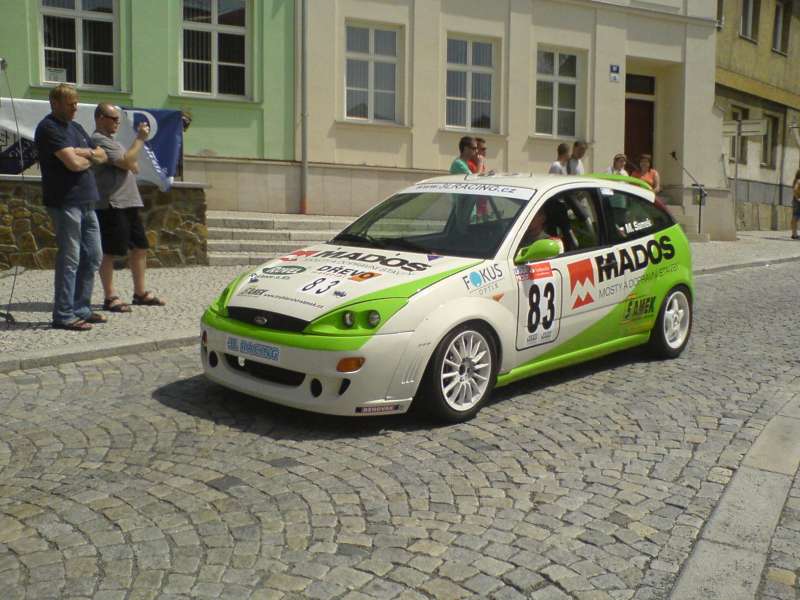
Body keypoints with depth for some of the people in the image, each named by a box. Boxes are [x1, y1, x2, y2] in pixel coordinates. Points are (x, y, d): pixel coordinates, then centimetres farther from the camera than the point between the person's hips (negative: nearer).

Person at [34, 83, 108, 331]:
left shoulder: (75, 127, 19)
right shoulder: (49, 128, -9)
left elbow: (102, 156, 17)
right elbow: (73, 163, -19)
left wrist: (85, 153, -3)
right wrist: (90, 158, 2)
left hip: (86, 203, 9)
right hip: (65, 202, -9)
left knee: (92, 257, 11)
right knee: (69, 259, -7)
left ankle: (81, 308, 21)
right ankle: (63, 315, -1)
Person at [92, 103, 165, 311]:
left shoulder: (111, 140, 23)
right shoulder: (99, 140, -9)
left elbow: (134, 167, 21)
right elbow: (126, 162, -19)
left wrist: (131, 164, -2)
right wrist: (140, 139, -10)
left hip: (129, 203, 10)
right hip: (111, 204, -10)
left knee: (140, 247, 12)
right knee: (109, 252, -4)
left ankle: (140, 292, 21)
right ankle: (110, 297, 2)